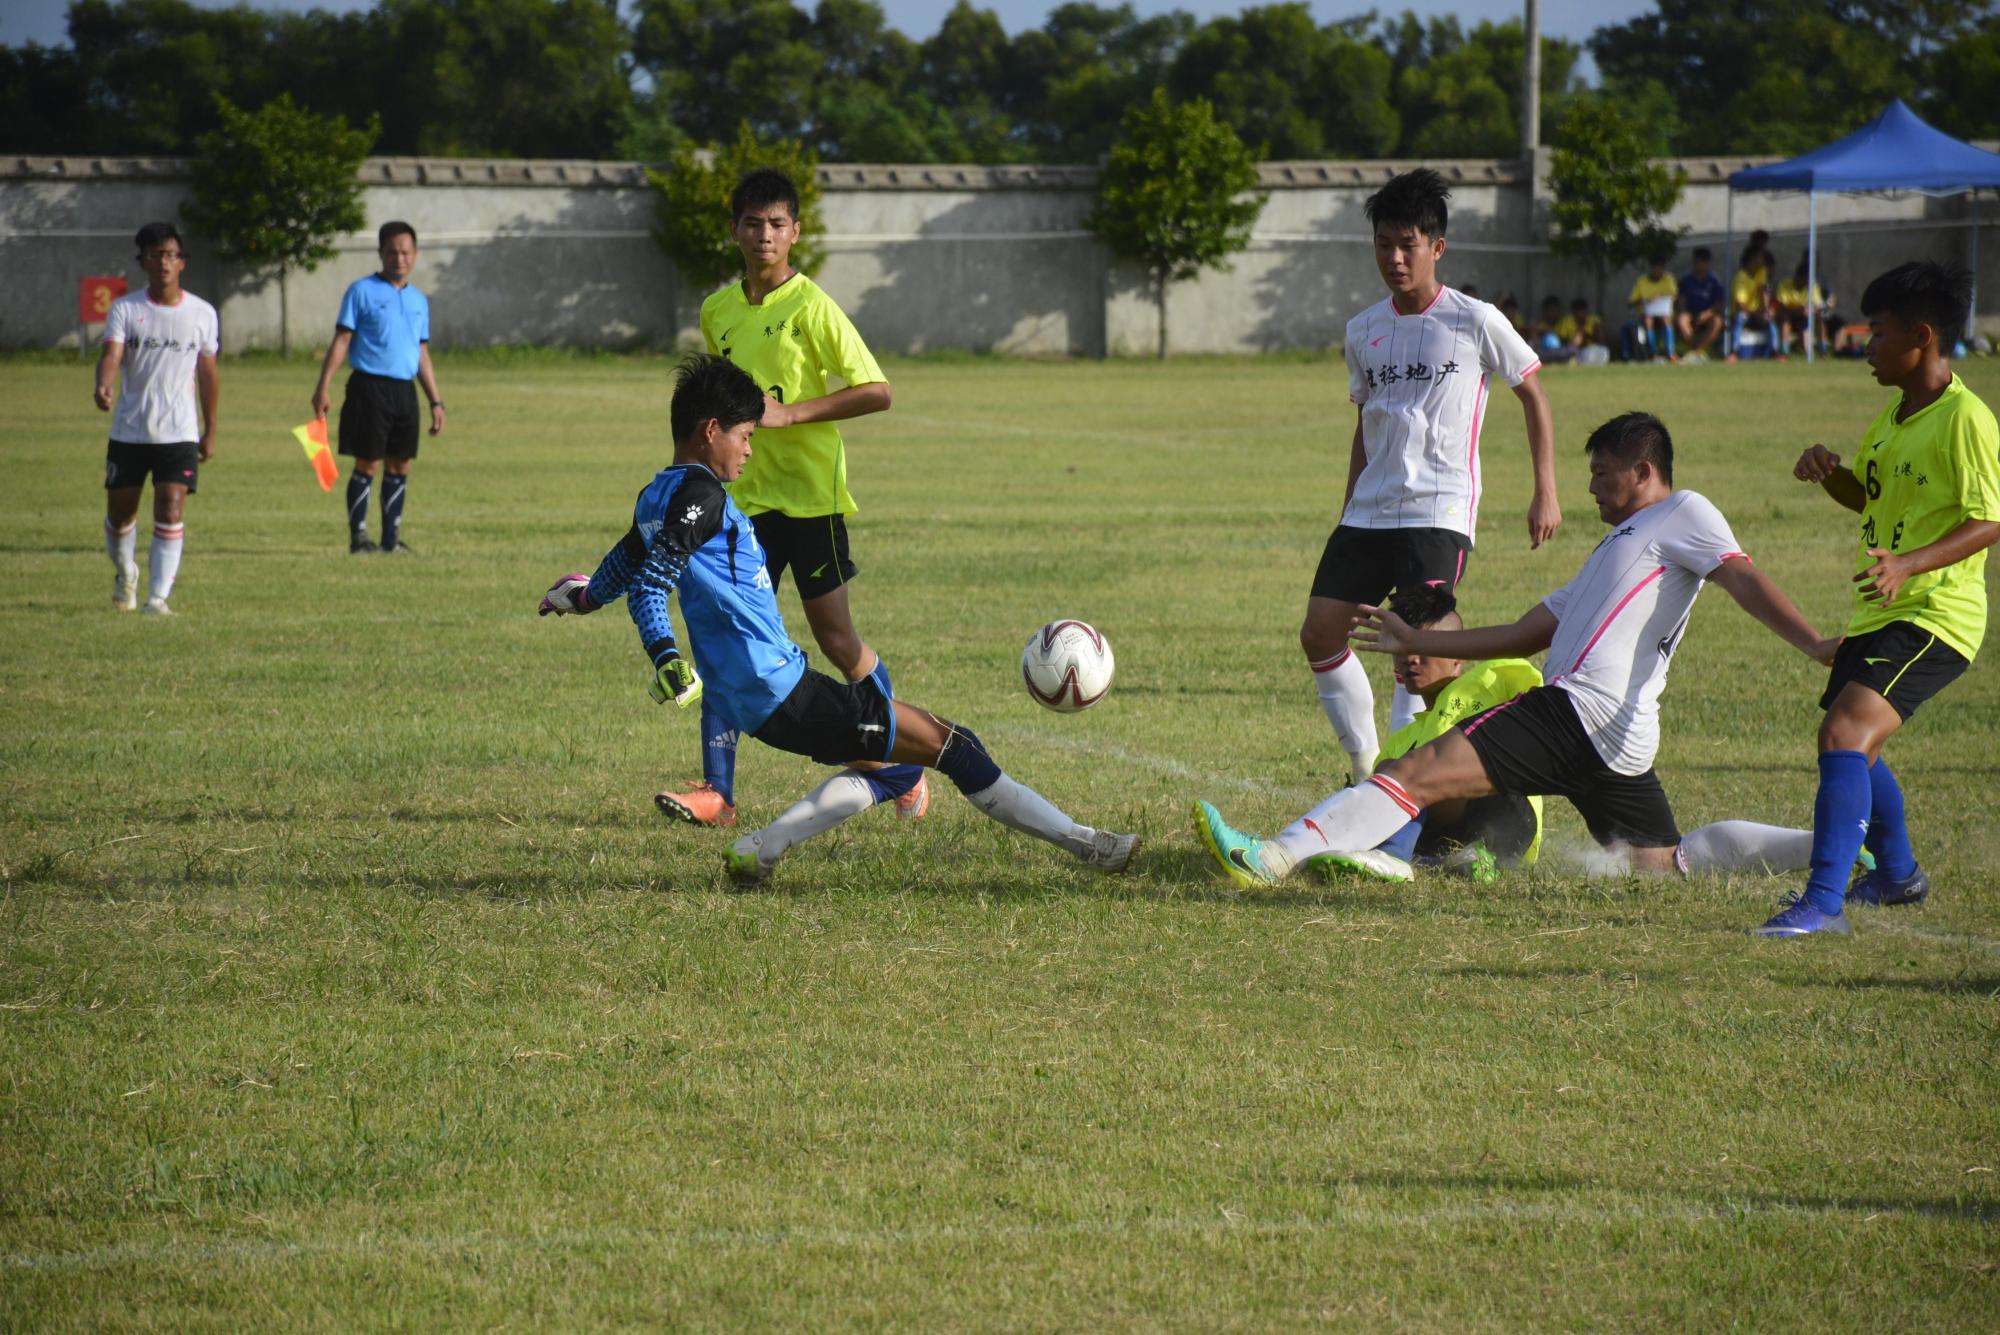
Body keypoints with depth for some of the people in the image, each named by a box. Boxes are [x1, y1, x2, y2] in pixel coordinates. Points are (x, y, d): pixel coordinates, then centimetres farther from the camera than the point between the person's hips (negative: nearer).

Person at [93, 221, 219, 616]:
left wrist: (210, 431, 13)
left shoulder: (202, 313, 3)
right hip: (128, 431, 1)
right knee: (120, 513, 11)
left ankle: (158, 597, -11)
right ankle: (125, 573, 39)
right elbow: (111, 354, -16)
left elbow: (208, 372, 12)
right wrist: (103, 386, -38)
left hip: (179, 434, -1)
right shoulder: (125, 309, -1)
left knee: (170, 513, -13)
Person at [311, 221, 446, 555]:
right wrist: (324, 387, -12)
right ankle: (358, 537, 1)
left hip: (405, 391, 5)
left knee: (400, 466, 6)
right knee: (368, 464, -4)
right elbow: (342, 340, -4)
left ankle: (392, 536, 13)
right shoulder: (362, 291, -1)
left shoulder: (419, 300, 15)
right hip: (370, 387, -5)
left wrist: (436, 402, 18)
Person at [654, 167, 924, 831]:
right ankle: (717, 790, -6)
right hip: (744, 496, 5)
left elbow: (876, 392, -14)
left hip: (809, 494, -5)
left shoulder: (812, 308, -10)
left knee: (835, 638, 0)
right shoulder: (717, 311, 9)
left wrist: (791, 413, -21)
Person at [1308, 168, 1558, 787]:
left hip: (1440, 512, -6)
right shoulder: (1363, 330, 11)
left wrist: (1546, 493, -1)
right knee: (1319, 632, -2)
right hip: (1370, 510, 6)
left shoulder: (1474, 322, -5)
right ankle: (1365, 767, 11)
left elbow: (1532, 395, 4)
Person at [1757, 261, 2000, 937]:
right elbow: (1866, 496, 26)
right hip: (1878, 614, 10)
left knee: (1844, 734, -25)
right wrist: (1828, 472, 4)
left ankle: (1823, 901, -30)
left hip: (1935, 616, -10)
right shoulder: (1894, 413, 13)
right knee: (1854, 748, 23)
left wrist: (1909, 565, -32)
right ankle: (1898, 874, 46)